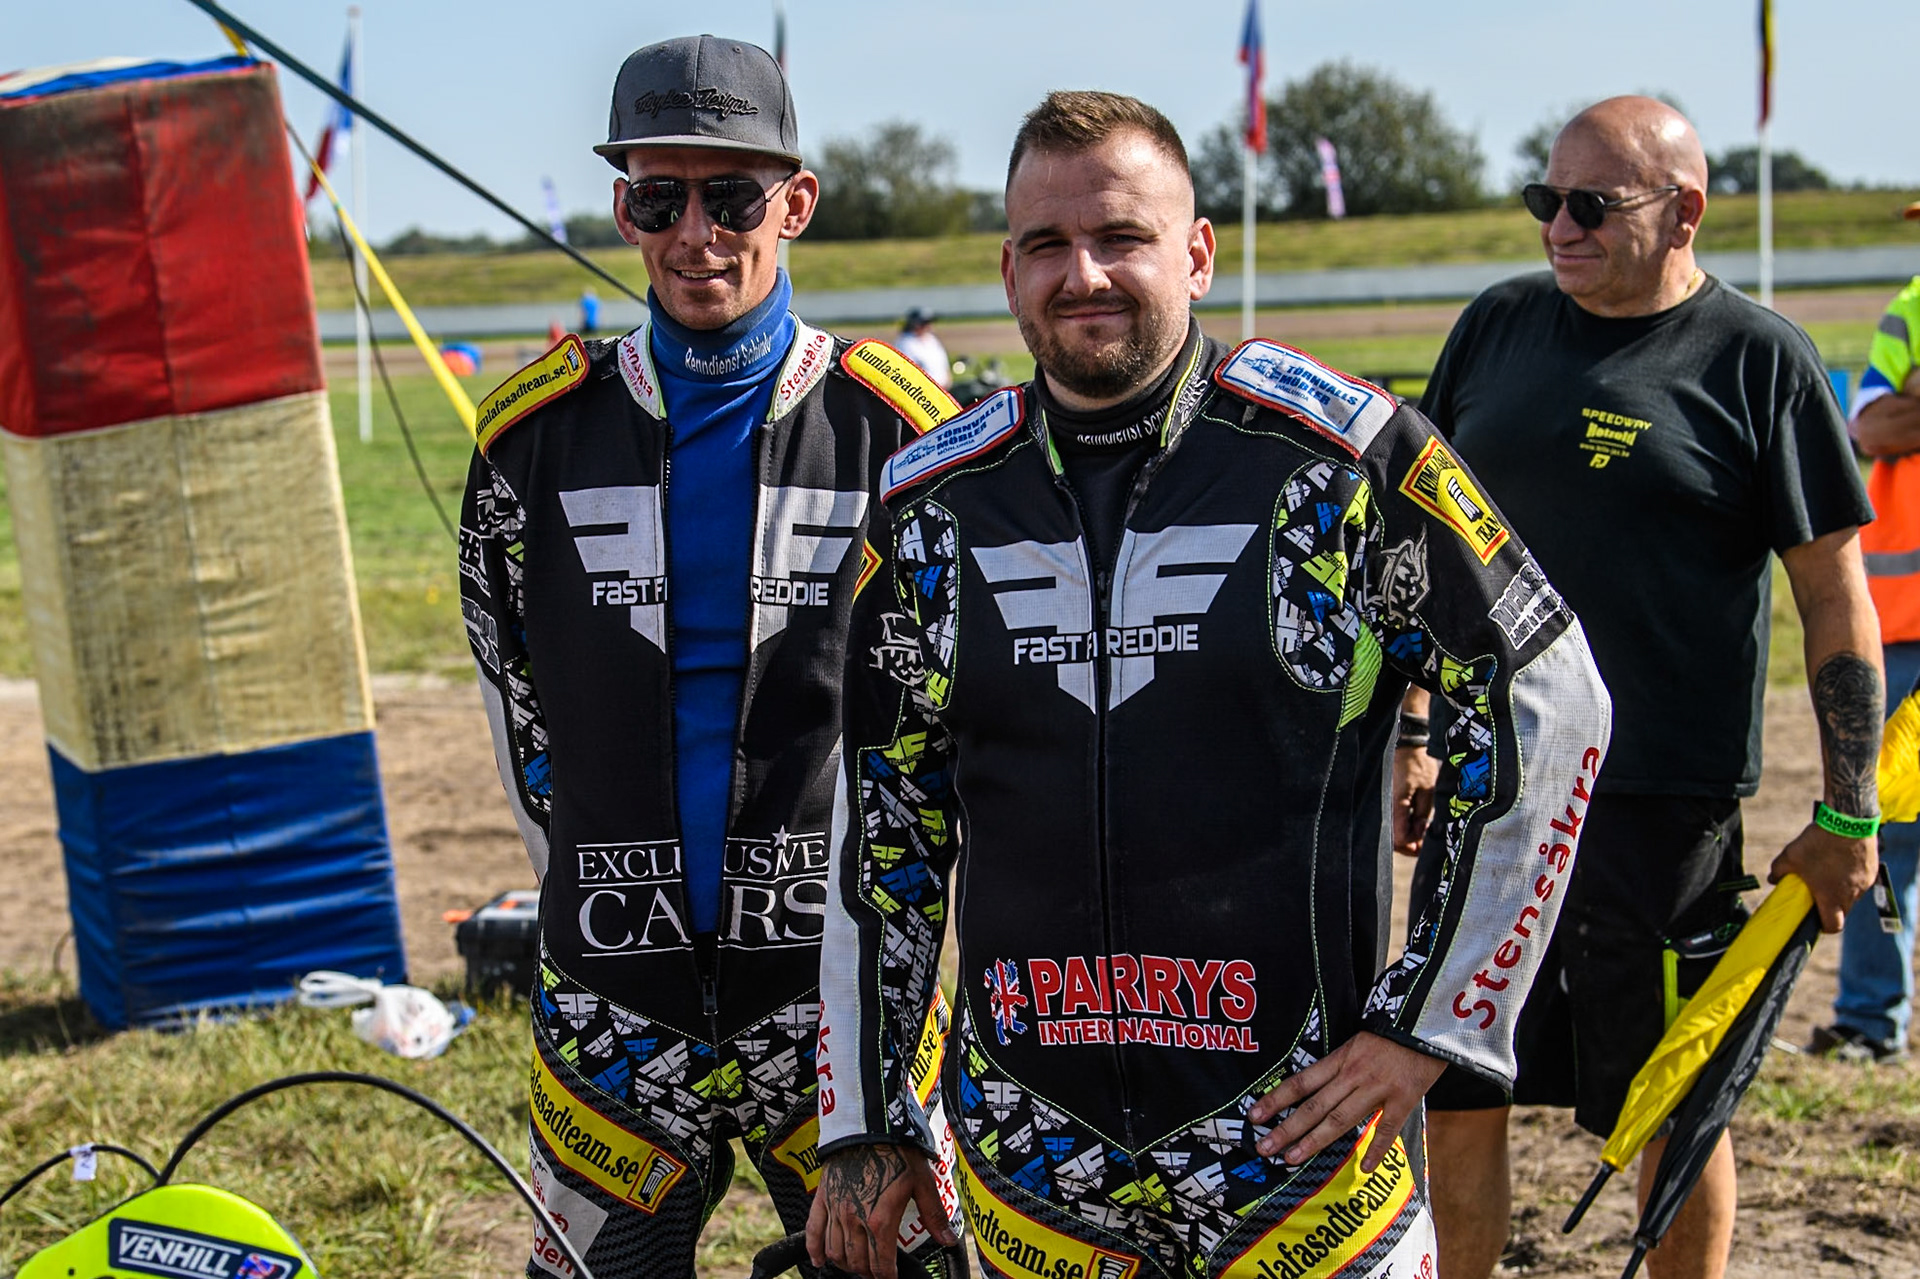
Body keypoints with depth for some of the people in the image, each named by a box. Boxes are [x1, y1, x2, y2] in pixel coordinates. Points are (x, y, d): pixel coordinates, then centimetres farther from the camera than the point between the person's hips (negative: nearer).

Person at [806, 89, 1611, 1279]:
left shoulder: (1337, 454, -8)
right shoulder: (938, 502, 3)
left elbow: (1550, 707, -4)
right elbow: (883, 818, 10)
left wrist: (1438, 1022, -5)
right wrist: (865, 1122, 10)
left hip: (1297, 1130, -3)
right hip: (1026, 1157, 4)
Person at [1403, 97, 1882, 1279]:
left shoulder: (1759, 359, -5)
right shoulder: (1497, 326, 8)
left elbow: (1836, 596, -4)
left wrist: (1848, 817, -7)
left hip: (1666, 801, -4)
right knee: (1457, 1096, 10)